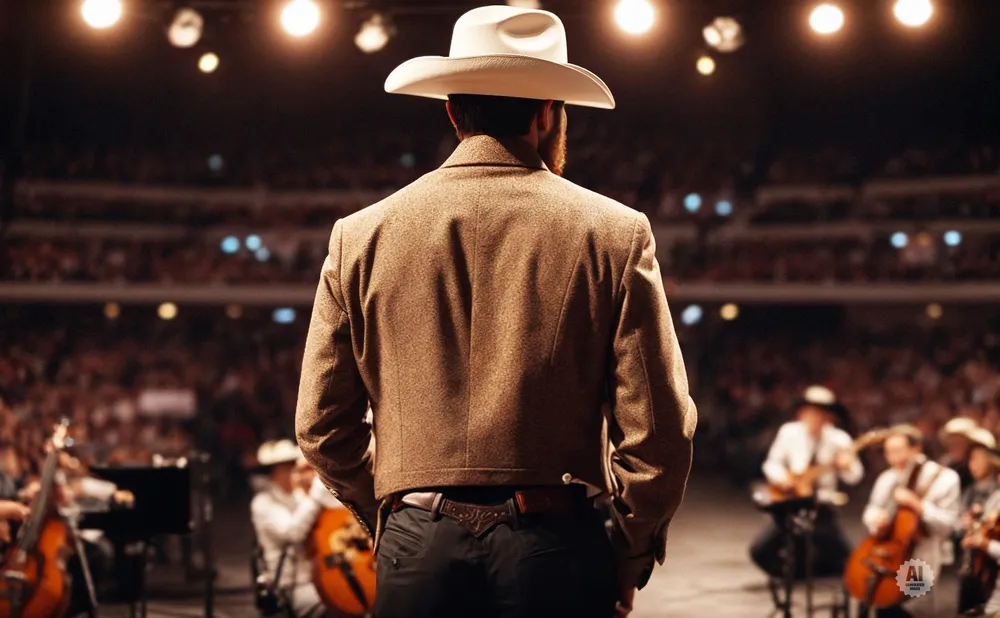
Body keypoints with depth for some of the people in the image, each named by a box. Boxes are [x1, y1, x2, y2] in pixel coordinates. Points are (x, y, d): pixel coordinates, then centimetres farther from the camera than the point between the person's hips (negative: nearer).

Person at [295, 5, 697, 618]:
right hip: (556, 547, -1)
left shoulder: (361, 236, 5)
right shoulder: (613, 233, 0)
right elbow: (659, 428, -4)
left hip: (418, 551, 2)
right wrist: (631, 557, 8)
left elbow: (321, 425, 6)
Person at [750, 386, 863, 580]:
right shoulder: (789, 433, 0)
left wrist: (847, 465, -33)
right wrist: (781, 478, -12)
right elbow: (772, 463, 9)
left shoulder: (838, 439, -6)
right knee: (760, 551, -12)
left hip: (821, 507, -1)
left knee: (843, 560, -10)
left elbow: (854, 477, -11)